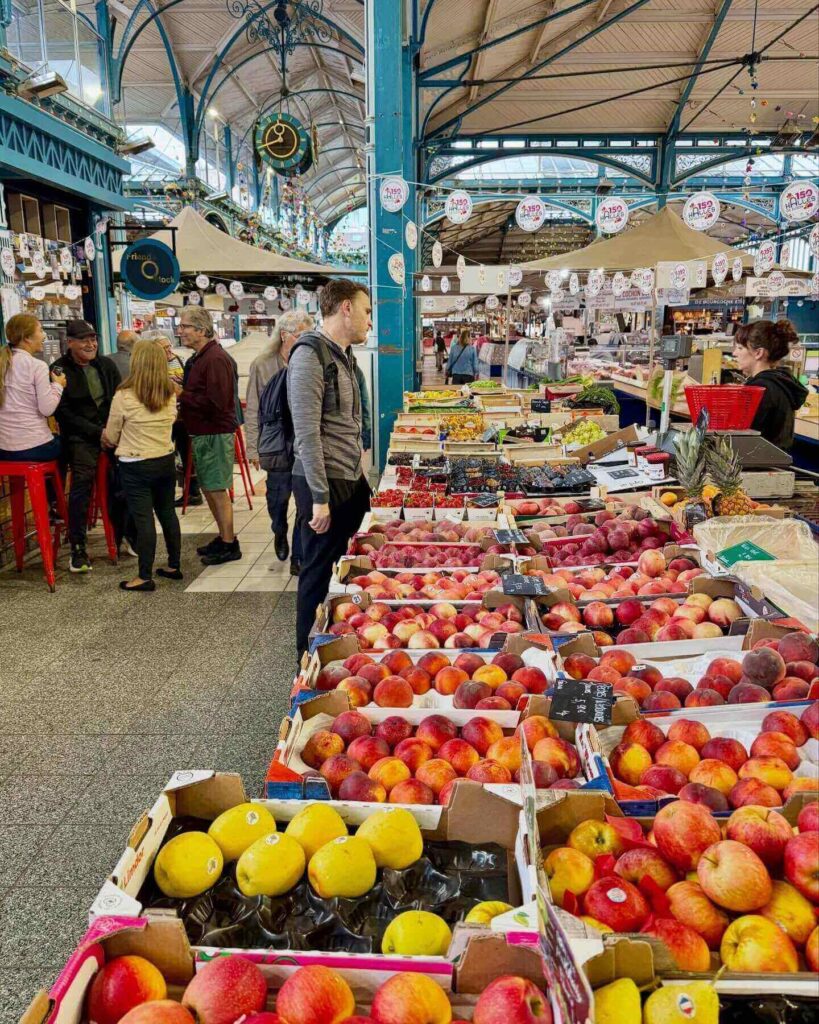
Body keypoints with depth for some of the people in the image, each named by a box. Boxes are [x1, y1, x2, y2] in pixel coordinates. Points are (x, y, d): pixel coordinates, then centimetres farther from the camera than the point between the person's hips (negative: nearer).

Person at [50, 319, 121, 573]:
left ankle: (123, 536, 10)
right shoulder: (59, 369, -2)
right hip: (80, 436, -4)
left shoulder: (106, 364, 12)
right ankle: (77, 549, -13)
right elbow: (64, 413, -7)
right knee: (82, 481, -21)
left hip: (111, 430, 4)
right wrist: (97, 431, -15)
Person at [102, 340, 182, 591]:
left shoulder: (124, 396, -14)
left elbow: (110, 437, -3)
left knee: (143, 519, -2)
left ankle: (145, 577, 3)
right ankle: (174, 566, 25)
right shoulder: (170, 394, 0)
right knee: (167, 513, 15)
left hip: (136, 466, -5)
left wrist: (105, 436, 20)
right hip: (166, 461, 5)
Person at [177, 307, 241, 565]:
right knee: (208, 488, 15)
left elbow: (216, 402, -23)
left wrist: (182, 395, -17)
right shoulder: (198, 358, 15)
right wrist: (181, 391, 4)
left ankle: (229, 545, 6)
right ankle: (224, 537, 26)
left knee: (217, 490, -4)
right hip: (201, 433, 10)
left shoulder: (215, 358, -16)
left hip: (215, 434, -10)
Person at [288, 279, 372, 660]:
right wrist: (320, 498, -21)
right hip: (324, 485, -9)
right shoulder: (310, 355, -16)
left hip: (352, 480, 9)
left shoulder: (343, 355, 13)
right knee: (319, 572, 3)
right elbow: (307, 434, -20)